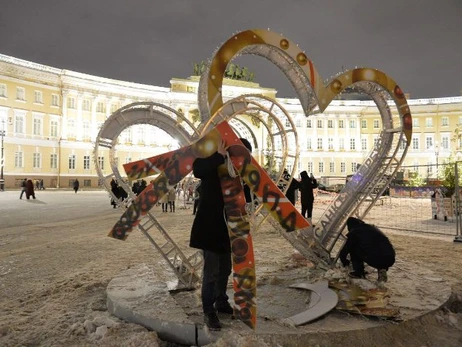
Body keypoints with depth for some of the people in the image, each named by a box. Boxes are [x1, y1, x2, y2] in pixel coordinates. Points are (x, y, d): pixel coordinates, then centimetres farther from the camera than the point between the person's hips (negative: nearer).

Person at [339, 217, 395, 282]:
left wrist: (344, 262, 41)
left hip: (375, 260, -5)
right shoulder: (373, 228, 27)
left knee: (353, 248, 15)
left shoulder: (354, 233, 10)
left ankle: (359, 273, 16)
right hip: (390, 260, 5)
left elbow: (344, 251, 17)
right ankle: (382, 269, 14)